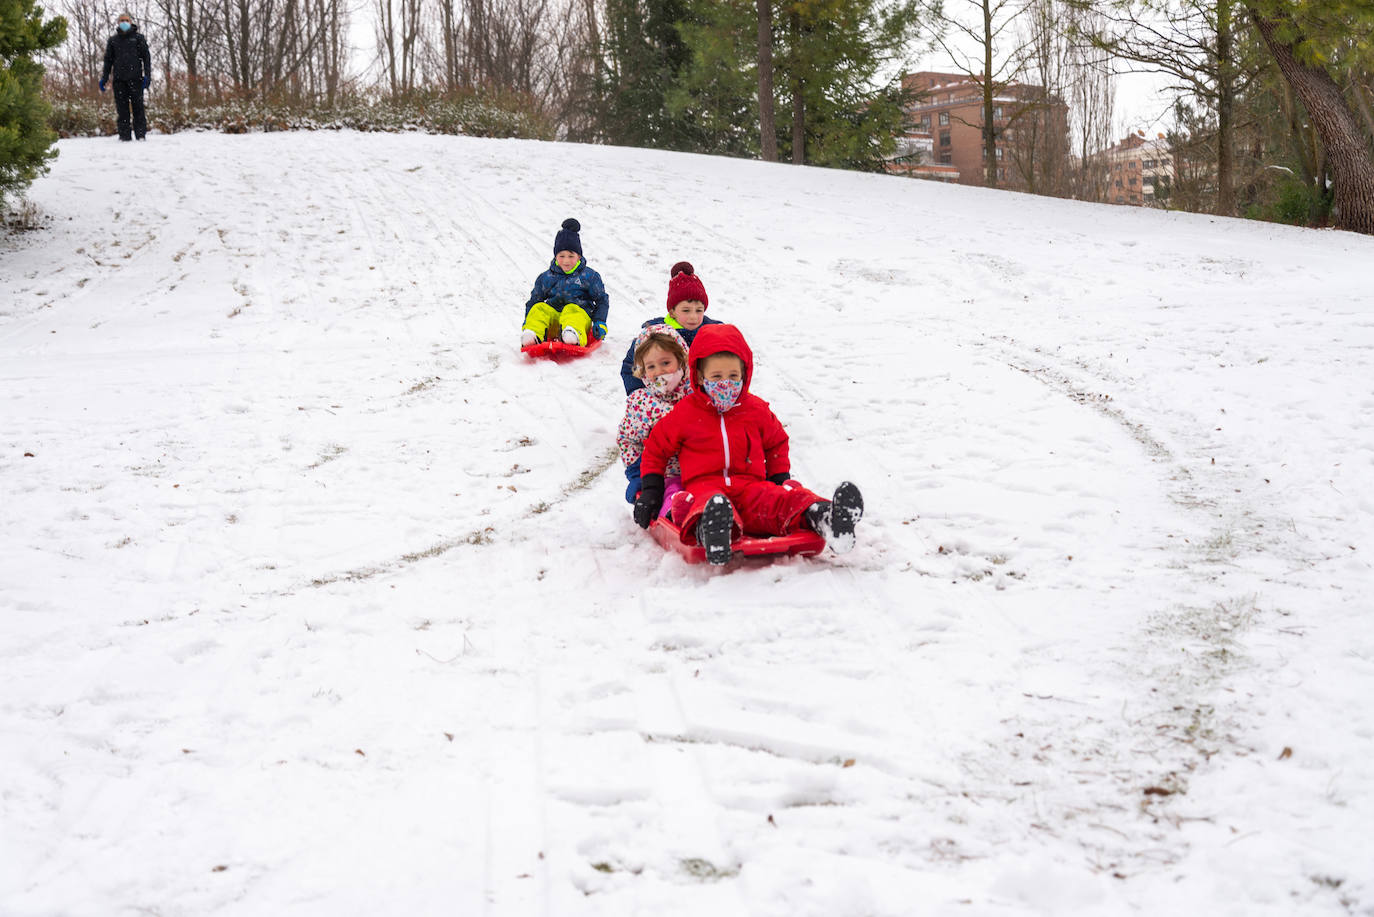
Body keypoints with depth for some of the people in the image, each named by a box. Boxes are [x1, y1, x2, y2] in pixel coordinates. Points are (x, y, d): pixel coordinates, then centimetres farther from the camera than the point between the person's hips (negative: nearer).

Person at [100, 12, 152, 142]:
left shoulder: (138, 38, 10)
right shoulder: (113, 40, 17)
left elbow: (146, 57, 7)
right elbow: (108, 60, 20)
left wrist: (147, 76, -4)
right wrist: (104, 78, 12)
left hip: (135, 78, -2)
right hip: (119, 79, 2)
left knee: (138, 106, -6)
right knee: (122, 108, -2)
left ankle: (141, 134, -4)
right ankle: (124, 135, -2)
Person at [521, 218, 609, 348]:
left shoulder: (589, 276, 11)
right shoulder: (546, 278, 18)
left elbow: (602, 300, 12)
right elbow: (534, 300, 23)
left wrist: (600, 322, -3)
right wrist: (527, 321, 6)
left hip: (580, 313, -3)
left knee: (572, 309, -35)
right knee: (539, 308, -23)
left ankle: (573, 334, -68)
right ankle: (532, 335, -50)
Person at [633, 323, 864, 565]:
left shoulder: (757, 409, 16)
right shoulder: (684, 413, 9)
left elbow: (776, 442, 32)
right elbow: (656, 448, 19)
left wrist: (780, 480, 20)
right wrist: (650, 490, 12)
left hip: (750, 485, 3)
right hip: (704, 485, -3)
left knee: (781, 499, -31)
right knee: (703, 501, -43)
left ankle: (821, 518, -59)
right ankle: (708, 528, -77)